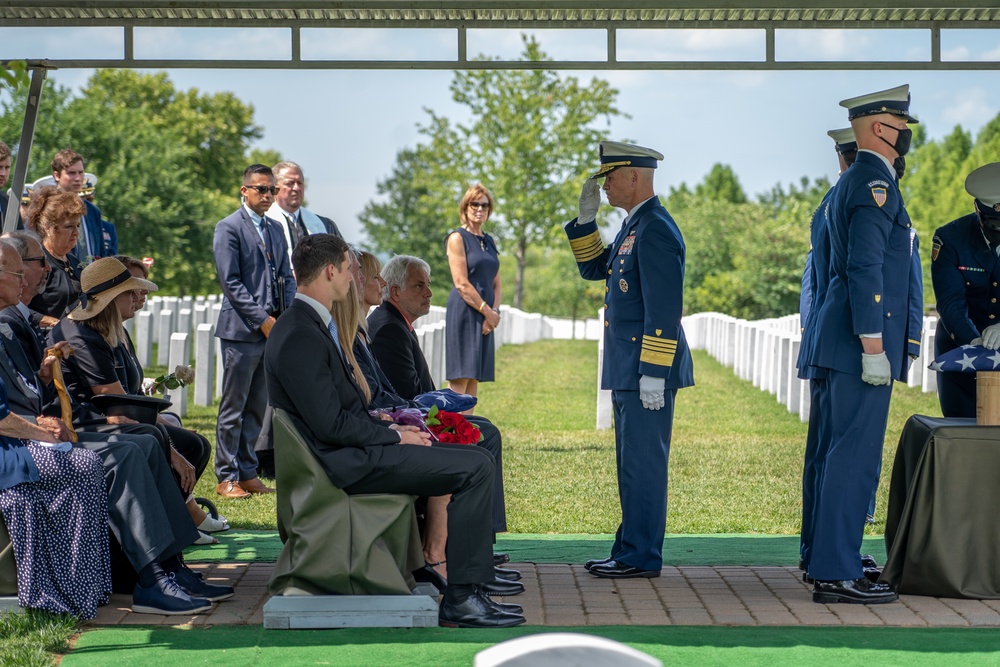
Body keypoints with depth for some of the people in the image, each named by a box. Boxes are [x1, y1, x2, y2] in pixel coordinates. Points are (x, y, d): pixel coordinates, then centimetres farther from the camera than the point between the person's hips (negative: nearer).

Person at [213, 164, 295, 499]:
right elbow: (230, 282, -11)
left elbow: (286, 277, 17)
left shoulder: (276, 229, 17)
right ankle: (227, 477, 4)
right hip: (242, 331, -6)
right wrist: (262, 319, -14)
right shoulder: (228, 228, -4)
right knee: (234, 407, -2)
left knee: (257, 407, 10)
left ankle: (247, 473, 17)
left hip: (272, 329, 6)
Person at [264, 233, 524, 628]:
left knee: (470, 457, 19)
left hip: (352, 450, 11)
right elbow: (331, 425, -22)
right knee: (476, 466, -15)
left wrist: (391, 429, 7)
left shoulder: (310, 325, 14)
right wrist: (395, 436, -12)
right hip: (347, 464, -11)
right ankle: (461, 598, -14)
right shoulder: (300, 337, -19)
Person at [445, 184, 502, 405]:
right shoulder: (457, 238, -4)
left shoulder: (490, 242, 18)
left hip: (485, 317, 7)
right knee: (459, 378, -10)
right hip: (464, 313, -7)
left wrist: (494, 311, -2)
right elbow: (462, 284, -11)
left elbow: (496, 282, 15)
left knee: (474, 378, 5)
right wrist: (487, 311, -11)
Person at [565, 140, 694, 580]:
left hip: (646, 371, -10)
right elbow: (593, 268, 26)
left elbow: (665, 308, -21)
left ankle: (641, 558, -1)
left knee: (643, 461, -6)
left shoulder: (656, 229, -16)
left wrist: (653, 373, -23)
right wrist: (586, 217, 13)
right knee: (632, 462, 13)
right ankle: (631, 551, 20)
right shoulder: (633, 226, 16)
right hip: (628, 371, 10)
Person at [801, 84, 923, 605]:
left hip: (843, 344, 11)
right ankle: (836, 574, -7)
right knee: (855, 455, -9)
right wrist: (873, 346, -23)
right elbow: (865, 268, -21)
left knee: (838, 452, 14)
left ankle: (827, 560, 21)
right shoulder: (874, 182, -13)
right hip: (863, 341, -11)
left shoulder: (853, 183, 19)